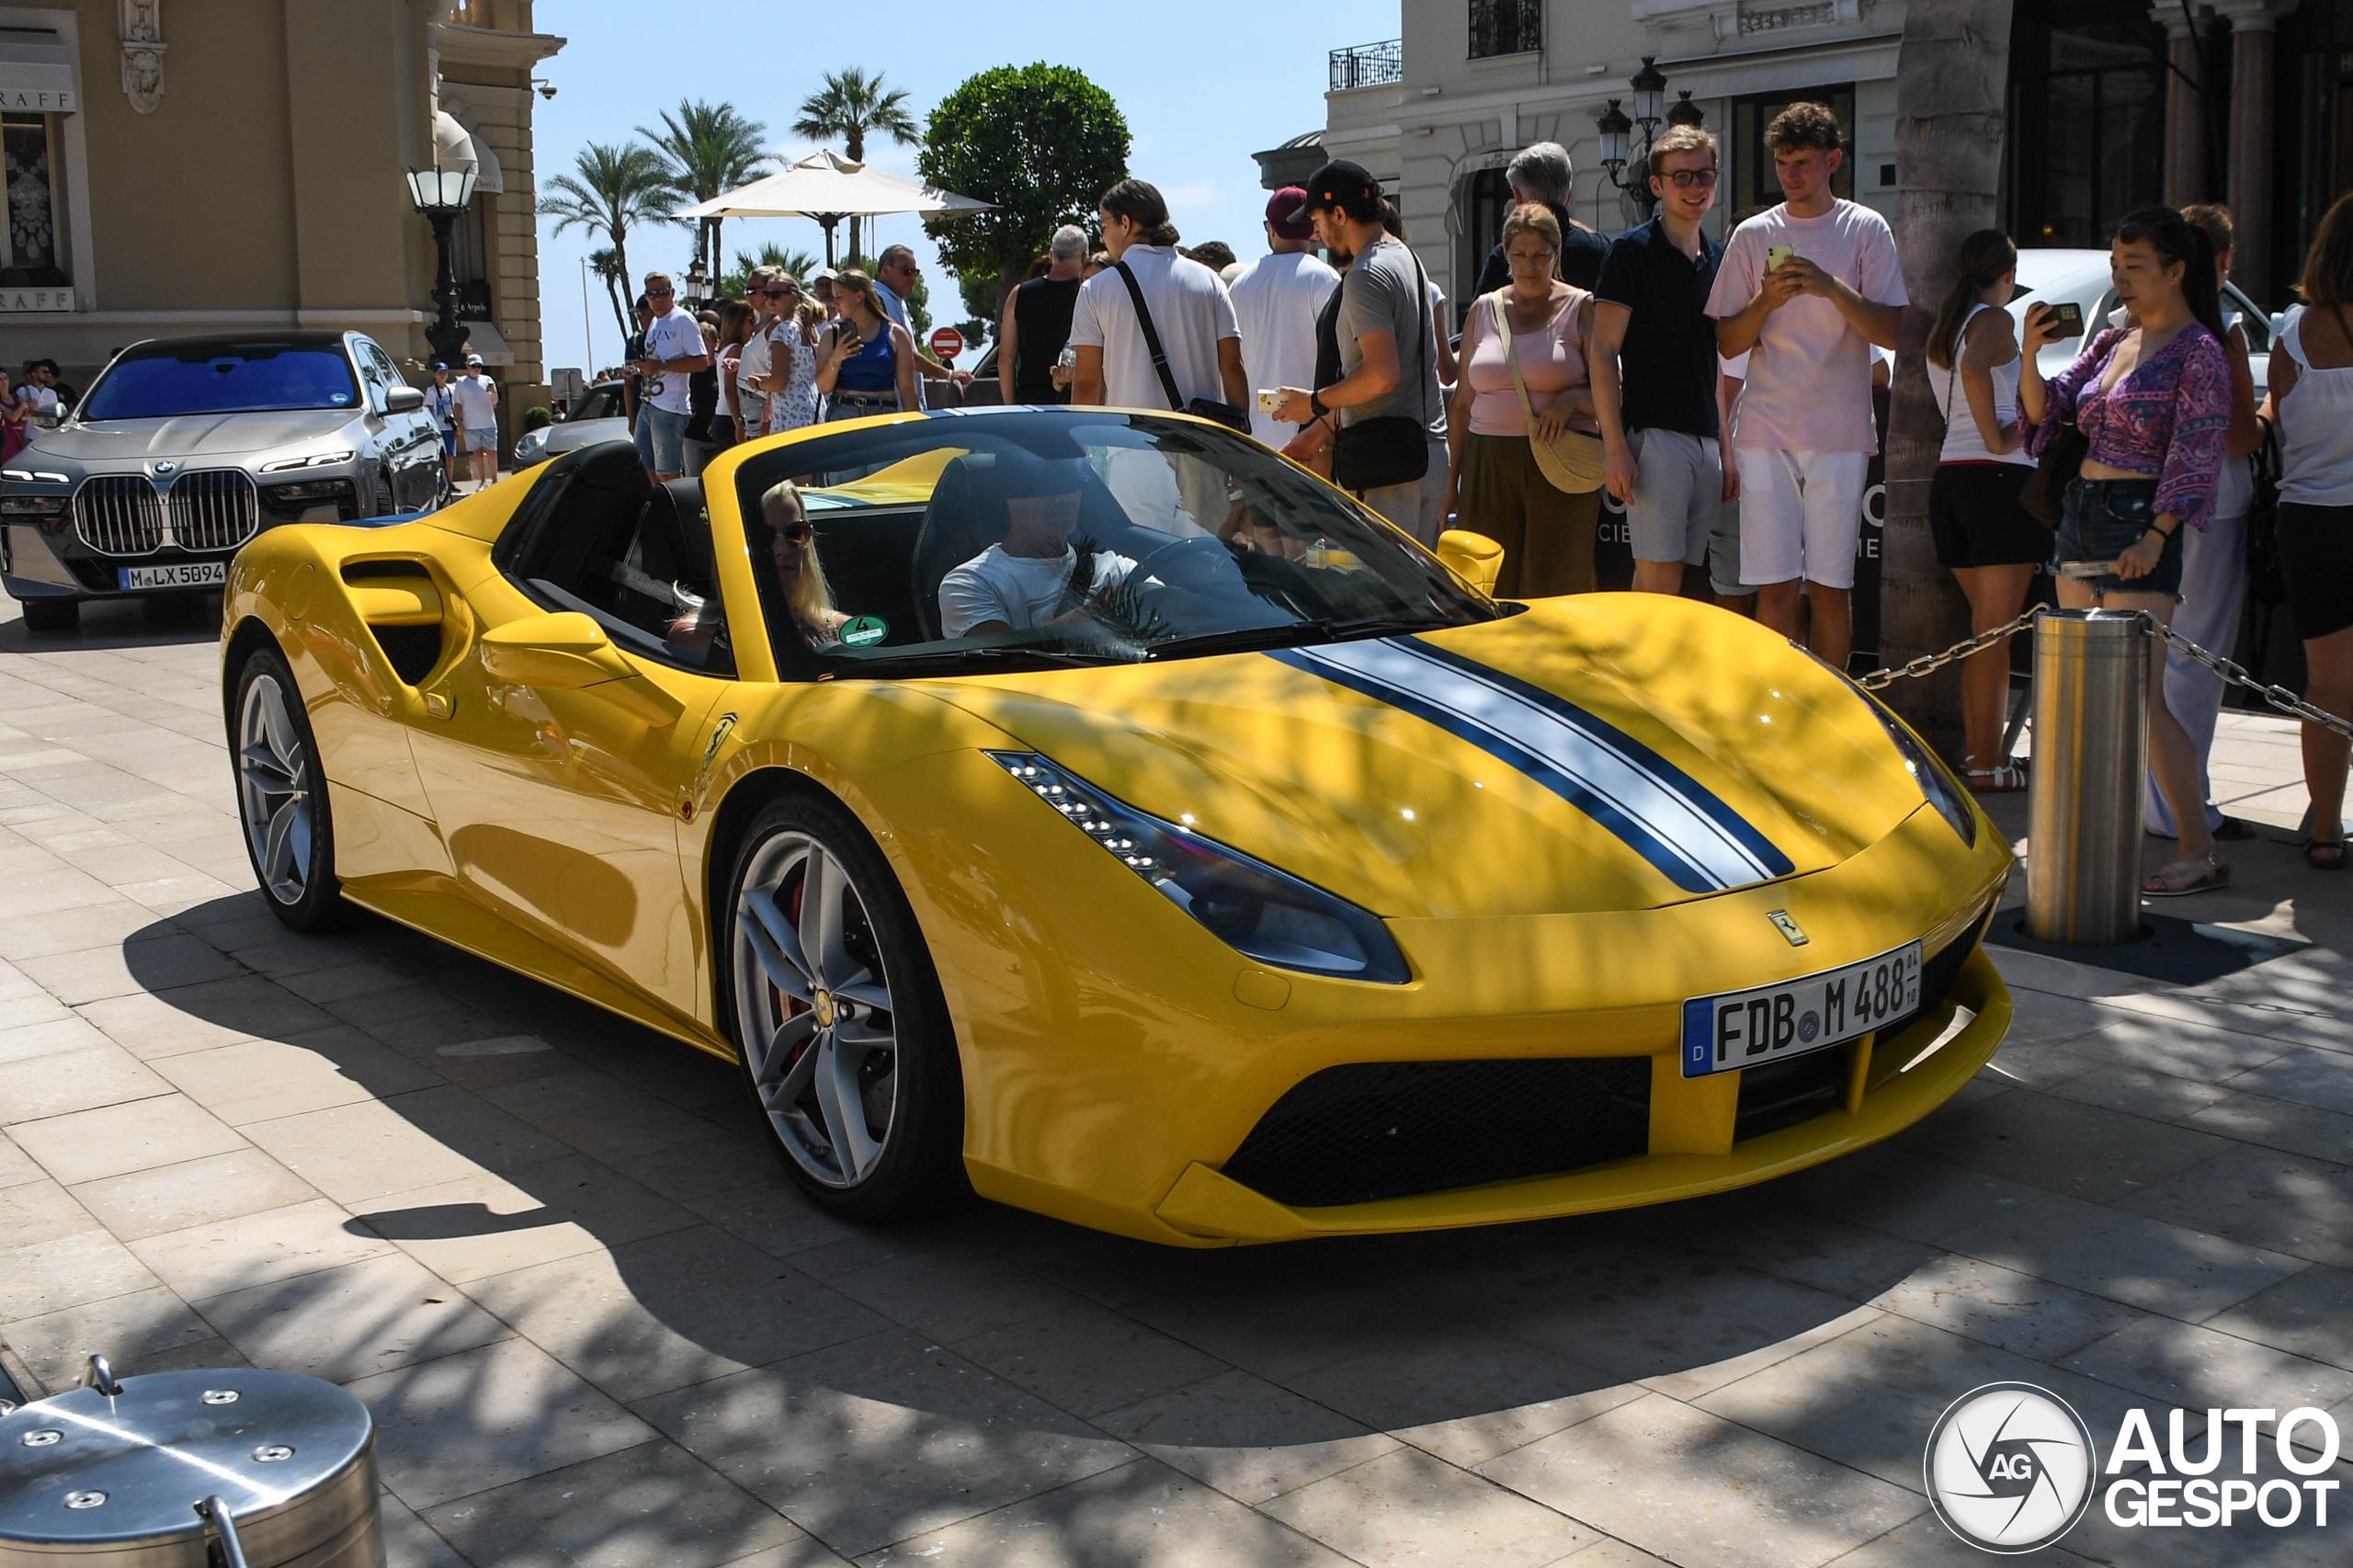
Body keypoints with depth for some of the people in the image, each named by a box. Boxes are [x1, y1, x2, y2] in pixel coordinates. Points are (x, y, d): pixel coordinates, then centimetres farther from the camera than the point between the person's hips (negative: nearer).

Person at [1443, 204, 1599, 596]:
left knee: (1555, 589, -7)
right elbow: (1462, 404, 16)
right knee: (1490, 588, -1)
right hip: (1488, 466, 3)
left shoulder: (1580, 309, 4)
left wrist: (1572, 398, -18)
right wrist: (1452, 478, 11)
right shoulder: (1483, 311, 14)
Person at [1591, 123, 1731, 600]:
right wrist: (1614, 446, -16)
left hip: (1706, 441, 6)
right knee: (1658, 577, -11)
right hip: (1654, 434, -6)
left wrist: (1727, 449, 16)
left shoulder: (1718, 258, 17)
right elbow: (1603, 352, -8)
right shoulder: (1633, 250, -3)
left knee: (1680, 577, 6)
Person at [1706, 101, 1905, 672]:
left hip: (1840, 433, -1)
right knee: (1775, 589, -2)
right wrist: (1765, 301, -10)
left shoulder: (1866, 229, 5)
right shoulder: (1753, 234, 11)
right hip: (1766, 432, 1)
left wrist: (1833, 289, -16)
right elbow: (1727, 343, 9)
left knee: (1830, 587, 1)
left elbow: (1894, 332, -2)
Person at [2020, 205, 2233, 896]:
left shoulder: (2199, 353, -7)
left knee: (2140, 697, -12)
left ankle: (2201, 850, -7)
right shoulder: (2113, 341, 14)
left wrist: (2156, 536, -25)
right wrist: (2029, 353, -7)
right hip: (2080, 514, 8)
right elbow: (2047, 408, 11)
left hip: (2139, 524, -8)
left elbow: (2194, 455, -14)